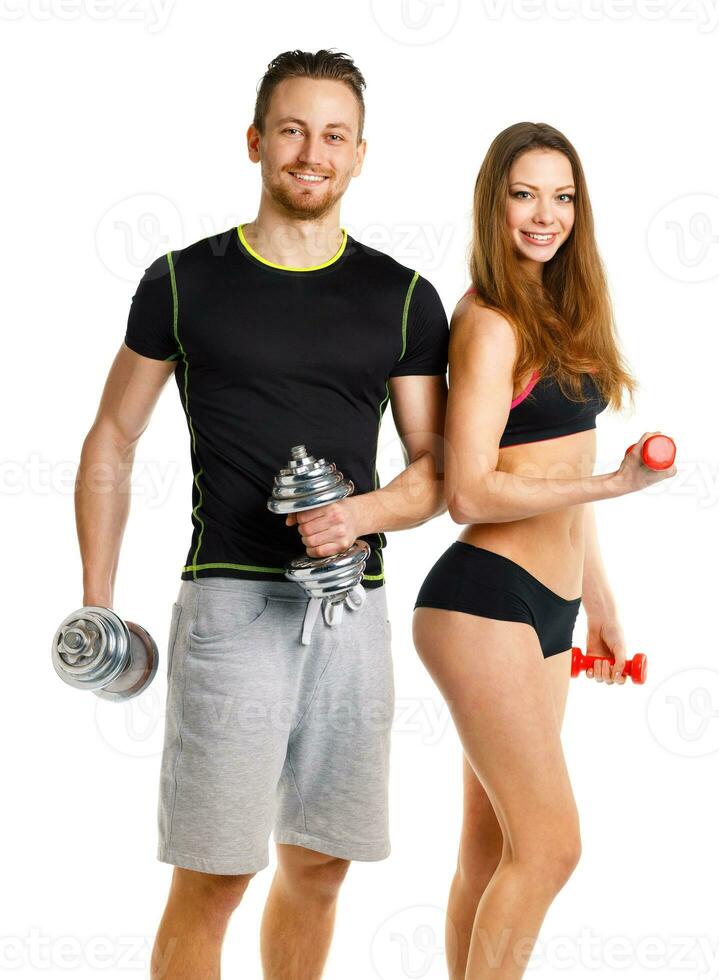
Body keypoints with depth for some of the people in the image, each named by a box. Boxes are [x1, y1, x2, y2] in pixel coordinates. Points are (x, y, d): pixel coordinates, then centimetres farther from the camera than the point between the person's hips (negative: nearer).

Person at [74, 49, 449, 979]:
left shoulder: (403, 299, 8)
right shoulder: (185, 282, 4)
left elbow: (435, 471, 9)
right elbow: (112, 438, 9)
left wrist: (362, 513, -12)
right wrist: (96, 598, 2)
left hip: (353, 604, 3)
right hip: (231, 598, -3)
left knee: (317, 867, 11)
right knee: (210, 877, -5)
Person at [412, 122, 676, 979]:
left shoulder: (561, 318, 14)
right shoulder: (491, 327, -11)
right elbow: (470, 494, -18)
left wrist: (601, 604, 22)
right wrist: (614, 484, -21)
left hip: (547, 609, 8)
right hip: (484, 602, -8)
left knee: (493, 845, 12)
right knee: (549, 845, -8)